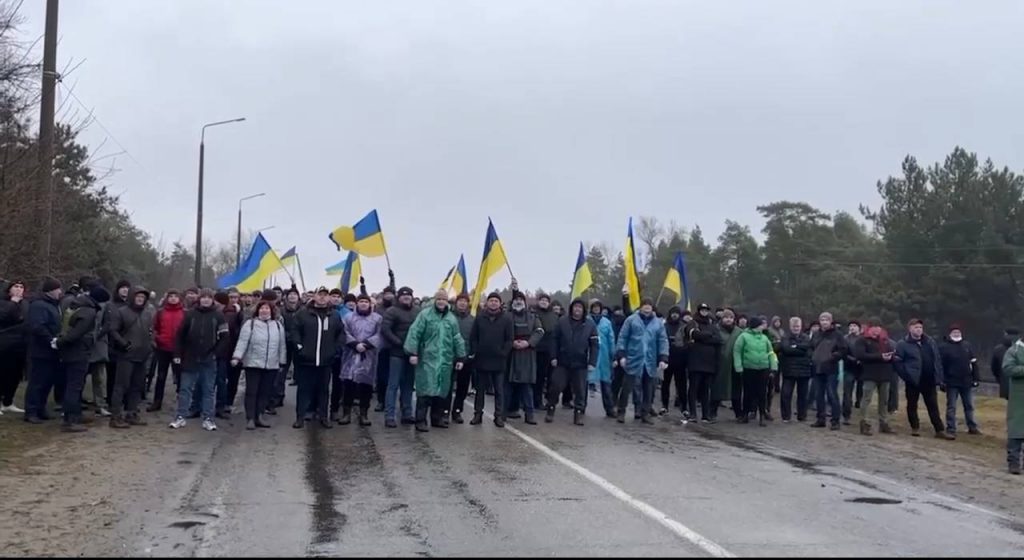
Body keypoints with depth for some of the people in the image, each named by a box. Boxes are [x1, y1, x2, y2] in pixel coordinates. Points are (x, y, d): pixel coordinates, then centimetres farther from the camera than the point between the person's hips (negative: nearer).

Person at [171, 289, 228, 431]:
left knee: (209, 390, 6)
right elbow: (180, 334, 2)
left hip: (209, 360, 0)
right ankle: (180, 416, 11)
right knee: (185, 388, 4)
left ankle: (208, 419, 11)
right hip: (190, 358, 0)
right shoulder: (190, 313, 1)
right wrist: (177, 353, -2)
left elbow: (224, 336, 1)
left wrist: (218, 352, -8)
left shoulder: (218, 315, 0)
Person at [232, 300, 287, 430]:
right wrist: (236, 357, -20)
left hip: (272, 365, 3)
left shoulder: (278, 325, 9)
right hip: (253, 364, -3)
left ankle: (258, 417, 16)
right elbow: (242, 342, -10)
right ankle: (250, 419, 2)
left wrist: (282, 362, 11)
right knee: (251, 392, -1)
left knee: (265, 392, 7)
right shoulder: (250, 323, -2)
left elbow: (282, 345, 12)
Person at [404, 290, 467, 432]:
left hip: (445, 361, 5)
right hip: (427, 359, -5)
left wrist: (460, 357, 13)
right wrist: (412, 352, -17)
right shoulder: (425, 314, -3)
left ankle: (437, 418, 23)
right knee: (426, 389, -8)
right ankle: (420, 421, -4)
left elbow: (457, 339, 15)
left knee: (441, 390, 11)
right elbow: (414, 333, -9)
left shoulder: (452, 318, 11)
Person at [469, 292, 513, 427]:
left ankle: (499, 416, 9)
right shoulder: (480, 317, 3)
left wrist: (503, 354, -10)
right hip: (481, 360, 2)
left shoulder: (506, 319, -1)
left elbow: (509, 340, -2)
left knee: (499, 390, 4)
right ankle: (478, 414, 18)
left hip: (499, 361, -2)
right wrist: (476, 352, -3)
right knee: (480, 389, 10)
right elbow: (473, 337, 6)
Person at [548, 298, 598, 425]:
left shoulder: (590, 324, -1)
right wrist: (553, 357, -7)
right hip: (562, 362, 0)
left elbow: (595, 345, -2)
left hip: (580, 364, 0)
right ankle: (550, 411, 17)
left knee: (580, 390, 5)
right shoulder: (562, 321, -2)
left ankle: (579, 414, 15)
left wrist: (592, 362, -9)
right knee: (556, 386, 2)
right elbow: (554, 339, 0)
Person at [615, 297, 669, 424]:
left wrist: (663, 358, -5)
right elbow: (622, 337, -1)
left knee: (648, 390, 8)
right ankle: (621, 412, 11)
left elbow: (663, 341, 4)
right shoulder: (631, 320, 0)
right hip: (633, 360, -2)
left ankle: (645, 414, 19)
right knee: (627, 387, 1)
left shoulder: (658, 323, 6)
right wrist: (621, 355, -8)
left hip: (650, 362, 2)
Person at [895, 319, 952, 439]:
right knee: (912, 405, 8)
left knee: (933, 406, 7)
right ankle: (915, 427, 21)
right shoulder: (903, 344, -7)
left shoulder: (930, 342, 7)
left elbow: (938, 360, 8)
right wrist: (906, 376, -12)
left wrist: (939, 377, 2)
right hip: (913, 381, -3)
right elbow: (898, 362, -7)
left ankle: (940, 430, 9)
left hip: (929, 381, 3)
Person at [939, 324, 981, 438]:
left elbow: (973, 363, 10)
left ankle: (972, 428, 21)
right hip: (952, 382, -4)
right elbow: (940, 365, -6)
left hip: (967, 382, 4)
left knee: (969, 406, 12)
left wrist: (975, 378, 5)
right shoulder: (944, 347, -6)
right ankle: (951, 429, 5)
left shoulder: (967, 345, 7)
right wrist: (941, 381, -11)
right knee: (951, 407, 1)